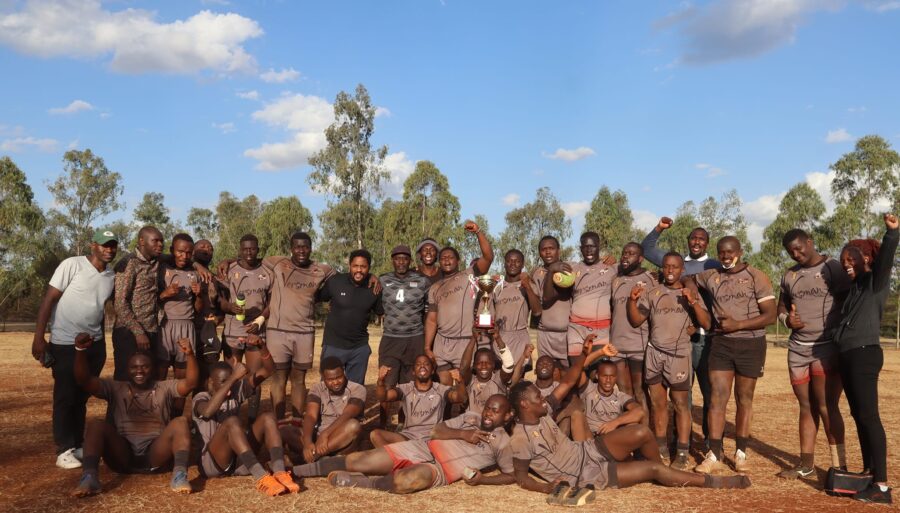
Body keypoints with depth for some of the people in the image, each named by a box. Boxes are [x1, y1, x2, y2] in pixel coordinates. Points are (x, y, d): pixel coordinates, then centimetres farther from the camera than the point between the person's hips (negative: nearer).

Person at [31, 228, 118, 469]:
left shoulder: (111, 276, 6)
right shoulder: (72, 265, -11)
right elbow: (49, 299, -11)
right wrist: (38, 337, -15)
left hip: (94, 344, 5)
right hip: (65, 343, -5)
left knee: (82, 396, 11)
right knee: (65, 397, 2)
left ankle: (78, 445, 21)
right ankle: (64, 450, 10)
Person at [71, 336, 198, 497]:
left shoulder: (165, 388, 14)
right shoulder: (115, 388, 16)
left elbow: (190, 383, -4)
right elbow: (84, 381, 2)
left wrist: (189, 355, -23)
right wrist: (80, 350, -15)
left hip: (156, 454, -1)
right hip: (122, 455, 1)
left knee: (180, 421, -25)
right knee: (96, 425, -22)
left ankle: (180, 474, -45)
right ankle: (89, 477, -42)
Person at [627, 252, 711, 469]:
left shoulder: (691, 293, 4)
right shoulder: (652, 293, 9)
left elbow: (706, 324, -4)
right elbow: (636, 320, 6)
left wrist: (693, 302, -17)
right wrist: (633, 299, -9)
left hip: (678, 354, -2)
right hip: (654, 353, 3)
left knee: (680, 403, -3)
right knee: (658, 403, 8)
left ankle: (682, 453, 2)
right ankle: (661, 448, 19)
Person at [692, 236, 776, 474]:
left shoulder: (757, 277, -4)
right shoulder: (711, 277, 6)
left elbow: (770, 315, -9)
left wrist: (738, 325, -17)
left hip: (750, 344, -2)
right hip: (721, 344, 2)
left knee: (744, 399, 8)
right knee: (718, 398, -4)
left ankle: (741, 454, 19)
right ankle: (715, 456, -1)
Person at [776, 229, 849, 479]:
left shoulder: (834, 268, -4)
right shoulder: (790, 275, 13)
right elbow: (781, 305, 22)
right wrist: (787, 318, -2)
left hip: (828, 347, -5)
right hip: (798, 348, 5)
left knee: (826, 406, -9)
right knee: (806, 406, 9)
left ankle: (840, 465, 0)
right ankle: (806, 464, 15)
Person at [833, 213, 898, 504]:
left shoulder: (876, 281, -5)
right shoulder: (854, 287, 18)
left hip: (865, 354, -9)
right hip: (848, 355, 9)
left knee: (868, 416, -10)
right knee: (858, 415, 13)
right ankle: (869, 472, 24)